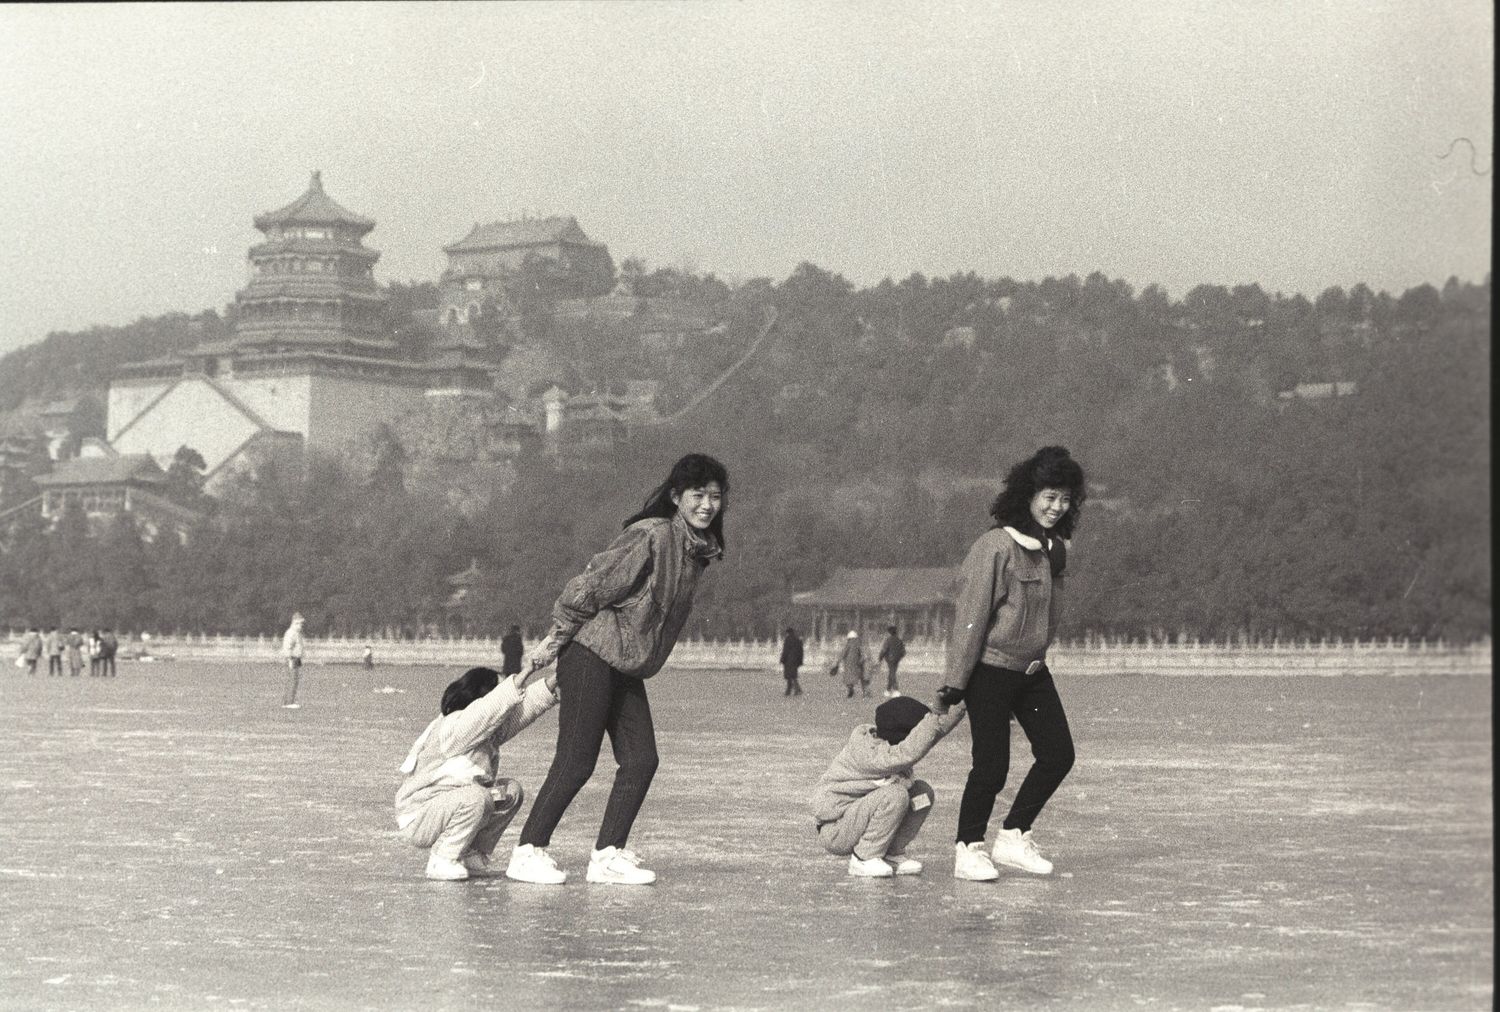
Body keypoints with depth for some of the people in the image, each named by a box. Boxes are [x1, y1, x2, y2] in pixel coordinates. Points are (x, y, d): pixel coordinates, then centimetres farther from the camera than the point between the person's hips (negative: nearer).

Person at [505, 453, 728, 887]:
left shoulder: (699, 551, 10)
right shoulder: (651, 537, -17)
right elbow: (591, 586, -16)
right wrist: (554, 641, -10)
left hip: (627, 666, 9)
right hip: (593, 653, -9)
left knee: (641, 761, 1)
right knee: (576, 761, -8)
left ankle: (608, 855, 6)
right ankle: (528, 852, 0)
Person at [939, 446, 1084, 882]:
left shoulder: (1054, 547, 6)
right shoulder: (997, 546, -18)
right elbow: (971, 614, -17)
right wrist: (955, 681, -17)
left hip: (1031, 669, 8)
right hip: (991, 669, -8)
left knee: (1058, 754, 5)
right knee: (992, 765, -6)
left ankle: (1013, 837, 18)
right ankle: (968, 848, 11)